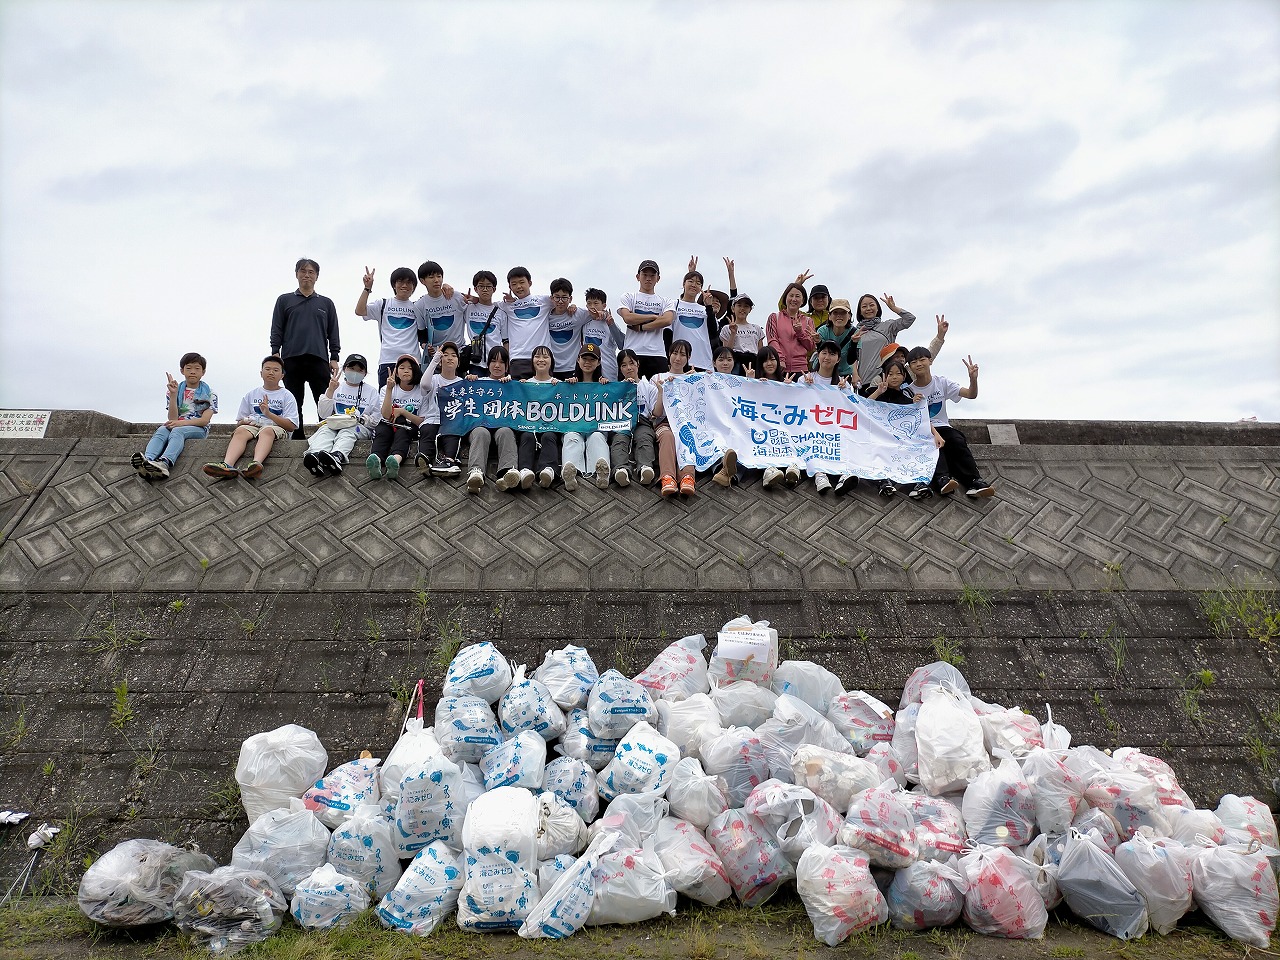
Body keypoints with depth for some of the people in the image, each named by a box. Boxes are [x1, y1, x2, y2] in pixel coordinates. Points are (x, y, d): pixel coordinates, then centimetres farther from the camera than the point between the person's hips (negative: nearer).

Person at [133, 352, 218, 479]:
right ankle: (148, 460, -59)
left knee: (177, 431, -35)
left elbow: (204, 420, -6)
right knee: (161, 430, -30)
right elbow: (173, 418, 2)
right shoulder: (177, 390, 14)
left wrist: (181, 423, -20)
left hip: (198, 429, -3)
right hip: (177, 425, 3)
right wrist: (173, 394, -7)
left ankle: (164, 463, -63)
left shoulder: (209, 393, 6)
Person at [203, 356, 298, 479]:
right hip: (252, 426, 3)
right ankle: (227, 464, -57)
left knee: (267, 431, -38)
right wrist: (244, 421, -4)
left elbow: (291, 426, 0)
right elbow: (238, 422, 22)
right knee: (240, 431, -32)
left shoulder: (287, 396, 13)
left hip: (276, 428, -3)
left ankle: (256, 463, -66)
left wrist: (269, 414, -13)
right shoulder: (251, 395, 23)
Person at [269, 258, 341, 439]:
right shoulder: (284, 300, 14)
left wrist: (334, 358, 3)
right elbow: (276, 330, 10)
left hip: (319, 359, 0)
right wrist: (275, 354, -2)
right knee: (294, 404, 2)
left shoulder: (326, 303, 16)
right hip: (291, 359, 0)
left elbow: (333, 333, 13)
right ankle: (297, 436, 7)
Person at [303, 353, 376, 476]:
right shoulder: (336, 387, 18)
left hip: (359, 427, -2)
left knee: (347, 431, -36)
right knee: (325, 429, -32)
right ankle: (316, 454, -65)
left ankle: (338, 455, -70)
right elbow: (323, 414, 8)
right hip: (334, 423, 2)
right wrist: (330, 391, -1)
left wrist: (364, 419, -13)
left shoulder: (371, 392, 15)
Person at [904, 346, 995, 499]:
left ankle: (974, 481, -32)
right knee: (932, 443, -35)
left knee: (957, 441, -29)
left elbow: (971, 394, -5)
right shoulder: (909, 391, 1)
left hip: (941, 427, 2)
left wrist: (973, 378, -26)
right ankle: (942, 478, -48)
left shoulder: (941, 383, 4)